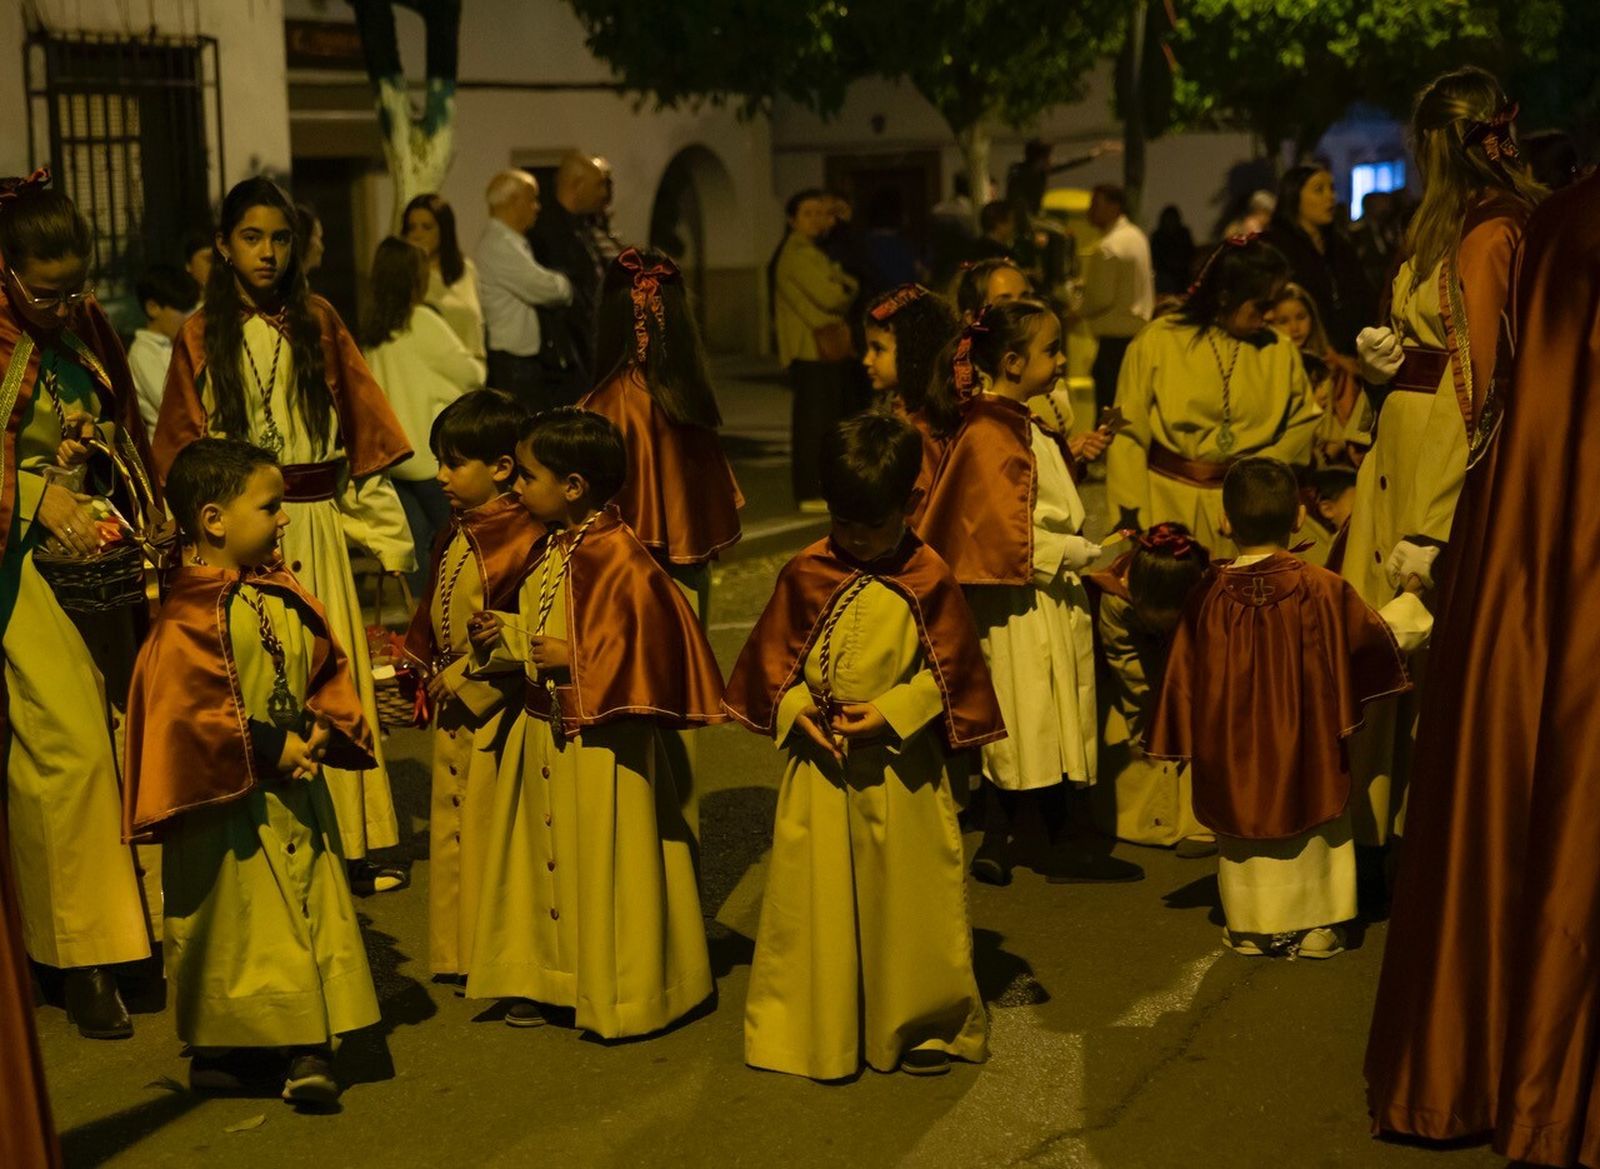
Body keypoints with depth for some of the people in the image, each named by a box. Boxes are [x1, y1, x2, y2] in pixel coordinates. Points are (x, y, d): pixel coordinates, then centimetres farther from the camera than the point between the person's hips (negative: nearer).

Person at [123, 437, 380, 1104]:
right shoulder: (191, 616, -16)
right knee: (238, 920, 2)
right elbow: (189, 709, -20)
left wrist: (325, 728, -3)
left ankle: (308, 1046, 10)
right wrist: (270, 748, -18)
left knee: (315, 910, 5)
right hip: (231, 803, -7)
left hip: (296, 791, 7)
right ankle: (221, 1048, 16)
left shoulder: (285, 596, 7)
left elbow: (327, 668, 15)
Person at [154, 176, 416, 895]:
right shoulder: (200, 338, 3)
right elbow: (181, 451, 6)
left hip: (314, 526, 1)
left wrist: (388, 535, 1)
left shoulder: (318, 324, 5)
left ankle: (351, 843, 8)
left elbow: (362, 432, 4)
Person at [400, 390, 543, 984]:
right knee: (453, 820, 15)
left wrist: (463, 681, -17)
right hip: (454, 705, 9)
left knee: (491, 823, -2)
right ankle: (459, 954, 27)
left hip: (496, 706, -9)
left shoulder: (523, 538, -19)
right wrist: (430, 674, 11)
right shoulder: (457, 533, 10)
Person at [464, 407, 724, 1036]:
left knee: (604, 861, 1)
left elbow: (644, 645, -23)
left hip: (599, 741, -9)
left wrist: (572, 660, -22)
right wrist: (503, 634, 7)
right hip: (545, 731, 9)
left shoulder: (618, 558, -20)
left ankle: (619, 994, 14)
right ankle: (547, 979, 28)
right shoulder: (554, 549, 9)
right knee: (548, 855, 16)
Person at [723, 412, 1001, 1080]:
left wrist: (894, 712, -16)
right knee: (815, 897, 7)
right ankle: (816, 1030, 20)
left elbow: (951, 671, -3)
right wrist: (793, 708, -10)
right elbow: (772, 657, 7)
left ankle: (923, 1024, 22)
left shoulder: (928, 581, -5)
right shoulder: (806, 574, 0)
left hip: (902, 768, -2)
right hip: (818, 762, 2)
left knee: (908, 896, 7)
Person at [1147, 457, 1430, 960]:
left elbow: (1186, 677, -4)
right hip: (1305, 758, -1)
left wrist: (1182, 745, 9)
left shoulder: (1208, 597, -11)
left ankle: (1250, 928, 21)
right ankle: (1314, 927, 19)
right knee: (1313, 841, 14)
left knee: (1244, 841, 15)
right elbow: (1380, 636, 0)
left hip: (1235, 760, 1)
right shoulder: (1322, 589, -13)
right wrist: (1409, 599, 21)